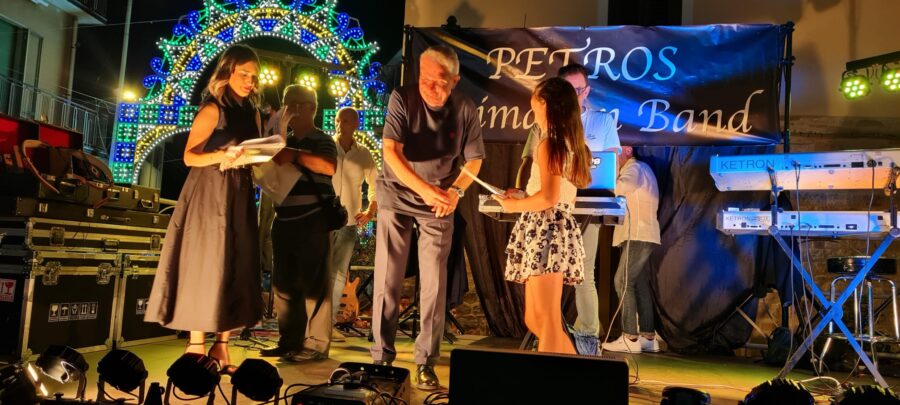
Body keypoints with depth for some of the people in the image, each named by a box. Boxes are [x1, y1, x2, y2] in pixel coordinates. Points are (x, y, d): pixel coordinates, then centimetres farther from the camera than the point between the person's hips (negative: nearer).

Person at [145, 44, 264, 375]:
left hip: (239, 195, 7)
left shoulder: (252, 113, 14)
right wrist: (222, 156, -25)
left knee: (237, 270, 4)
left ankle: (221, 347, 10)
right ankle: (196, 347, 4)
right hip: (209, 194, -7)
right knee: (205, 268, -5)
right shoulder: (213, 109, -6)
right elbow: (189, 156, -10)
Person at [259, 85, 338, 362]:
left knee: (312, 285, -6)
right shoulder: (284, 141, 19)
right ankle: (288, 342, 17)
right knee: (283, 284, 8)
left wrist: (295, 155, -30)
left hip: (312, 221, -7)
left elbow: (329, 167, -22)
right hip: (284, 221, 7)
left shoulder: (322, 140, -1)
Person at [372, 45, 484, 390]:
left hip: (440, 203, 1)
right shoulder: (402, 98, -14)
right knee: (387, 280, 1)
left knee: (434, 284, -1)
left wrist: (456, 191, -16)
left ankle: (426, 363, 10)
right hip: (397, 195, -1)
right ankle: (382, 357, 13)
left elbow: (474, 159, 2)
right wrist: (425, 189, -32)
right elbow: (390, 151, -21)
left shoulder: (465, 109, -7)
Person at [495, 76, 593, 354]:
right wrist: (523, 197, 21)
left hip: (545, 232, -9)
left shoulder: (549, 143, -9)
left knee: (547, 321, -8)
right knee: (534, 320, 13)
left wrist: (514, 205, -4)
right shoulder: (571, 144, 18)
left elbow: (549, 197, -19)